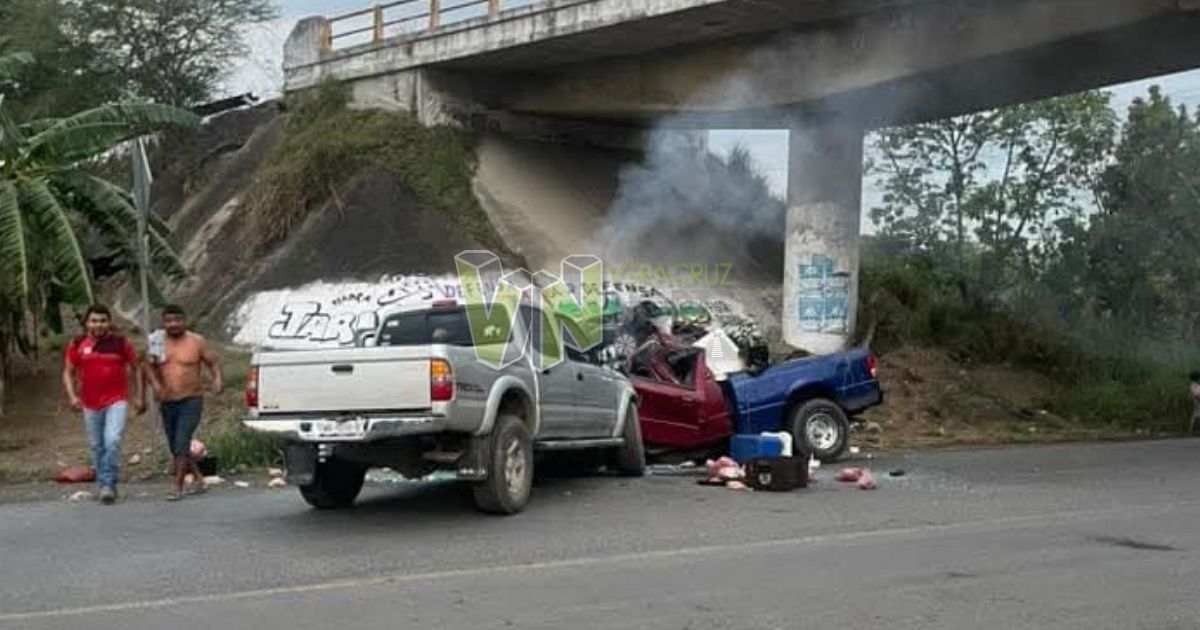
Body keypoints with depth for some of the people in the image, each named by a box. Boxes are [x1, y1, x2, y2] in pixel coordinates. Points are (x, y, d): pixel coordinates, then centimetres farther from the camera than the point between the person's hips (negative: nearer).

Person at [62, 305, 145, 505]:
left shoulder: (121, 343, -1)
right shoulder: (77, 345, 2)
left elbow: (137, 368, 7)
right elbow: (68, 372, 7)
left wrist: (139, 397, 4)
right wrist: (72, 396, -8)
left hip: (117, 401, -3)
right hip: (90, 404, 3)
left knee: (112, 441, -17)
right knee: (96, 446, 10)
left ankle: (108, 485, -12)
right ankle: (102, 485, 23)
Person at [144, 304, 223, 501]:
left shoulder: (196, 341, -3)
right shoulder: (158, 343, 4)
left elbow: (213, 362, 3)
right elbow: (150, 367, 2)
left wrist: (217, 378, -17)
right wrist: (155, 383, -18)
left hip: (191, 401, -5)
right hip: (167, 402, 5)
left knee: (181, 444, -15)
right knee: (176, 447, 13)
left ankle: (178, 487, -10)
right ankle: (198, 479, 29)